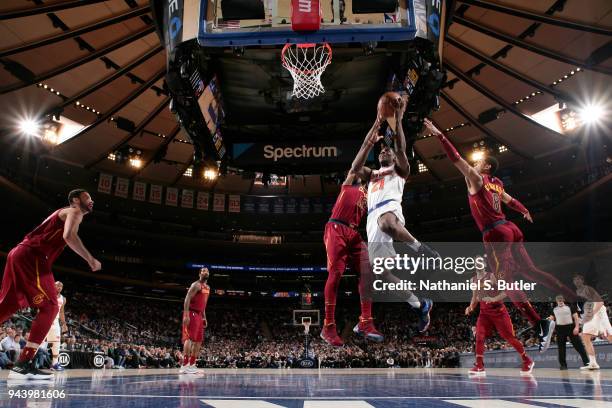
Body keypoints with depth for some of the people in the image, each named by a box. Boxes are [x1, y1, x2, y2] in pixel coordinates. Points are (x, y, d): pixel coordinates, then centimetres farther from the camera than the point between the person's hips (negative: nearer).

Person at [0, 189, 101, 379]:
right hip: (31, 256, -10)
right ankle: (23, 364, -14)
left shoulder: (63, 213, 30)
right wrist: (91, 260, -13)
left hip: (20, 254, 10)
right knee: (50, 306, -9)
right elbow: (69, 236, -19)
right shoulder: (74, 212, 1)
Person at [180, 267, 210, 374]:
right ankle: (184, 366, -15)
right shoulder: (196, 285, -11)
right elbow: (187, 299, -18)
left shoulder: (207, 288, 18)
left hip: (199, 315, 10)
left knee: (198, 341, 9)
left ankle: (192, 365, 14)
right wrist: (186, 315, -26)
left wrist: (204, 318, 21)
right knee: (190, 338, -14)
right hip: (192, 314, -10)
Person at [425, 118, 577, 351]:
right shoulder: (496, 183, 19)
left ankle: (540, 325, -13)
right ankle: (577, 302, 17)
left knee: (506, 282, -7)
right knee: (529, 271, 16)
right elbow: (510, 200, 36)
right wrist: (525, 212, 55)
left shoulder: (475, 178, -3)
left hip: (495, 234, -8)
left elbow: (455, 158, -11)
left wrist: (439, 135, -12)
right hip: (510, 229, 8)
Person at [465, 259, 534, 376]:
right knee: (479, 336, -12)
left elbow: (504, 293, -14)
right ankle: (479, 366, -10)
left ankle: (527, 361, 20)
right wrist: (471, 307, 0)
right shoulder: (473, 280, 7)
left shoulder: (492, 276, -11)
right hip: (484, 312, 5)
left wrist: (494, 299, -30)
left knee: (509, 337, 2)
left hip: (498, 310, -5)